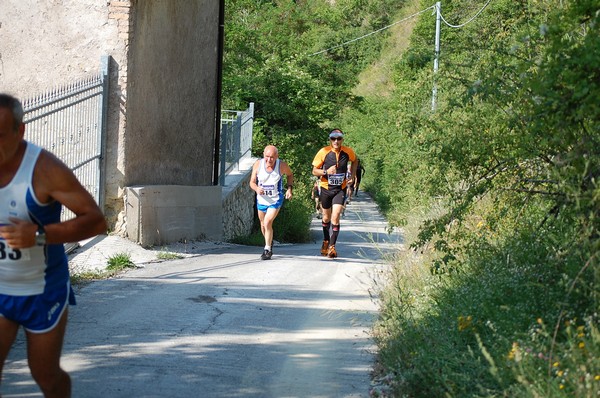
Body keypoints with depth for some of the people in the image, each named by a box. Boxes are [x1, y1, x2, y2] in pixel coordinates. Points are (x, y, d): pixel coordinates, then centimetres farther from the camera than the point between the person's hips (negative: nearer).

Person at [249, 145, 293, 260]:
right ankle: (269, 242, 44)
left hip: (275, 200, -3)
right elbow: (252, 182, -7)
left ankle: (267, 249, -5)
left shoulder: (282, 166, -16)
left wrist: (289, 188, -6)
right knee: (263, 225, 16)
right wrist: (257, 188, -29)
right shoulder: (258, 164, -14)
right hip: (261, 199, 3)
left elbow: (290, 174, 6)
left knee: (267, 222, -19)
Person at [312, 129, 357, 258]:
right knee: (326, 217, 15)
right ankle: (326, 241, 39)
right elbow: (314, 171, -6)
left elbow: (354, 161, 17)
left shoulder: (348, 152, -7)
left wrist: (352, 176, 7)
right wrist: (326, 172, -24)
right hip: (326, 188, 1)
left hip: (340, 189, 0)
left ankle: (332, 247, -9)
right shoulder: (323, 152, -13)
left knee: (335, 217, -14)